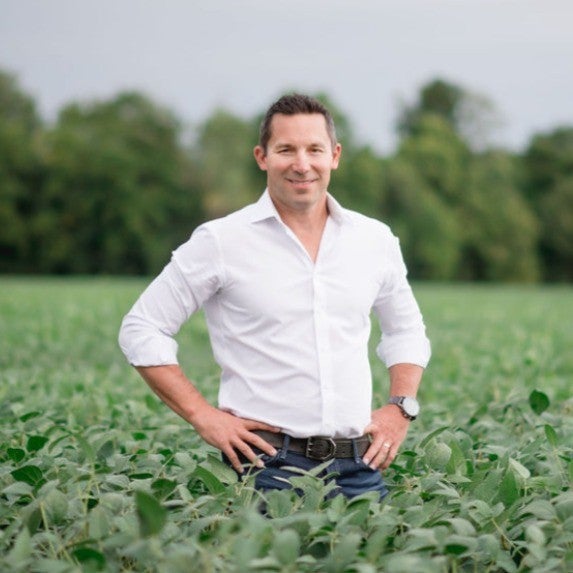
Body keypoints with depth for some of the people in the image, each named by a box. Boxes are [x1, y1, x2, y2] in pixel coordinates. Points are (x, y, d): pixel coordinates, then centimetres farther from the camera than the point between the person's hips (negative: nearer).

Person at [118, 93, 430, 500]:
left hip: (360, 468, 4)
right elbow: (141, 330, 1)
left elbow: (407, 330, 25)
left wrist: (401, 408, 8)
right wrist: (203, 416, -7)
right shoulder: (221, 242, -2)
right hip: (268, 466, -3)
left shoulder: (375, 241, 9)